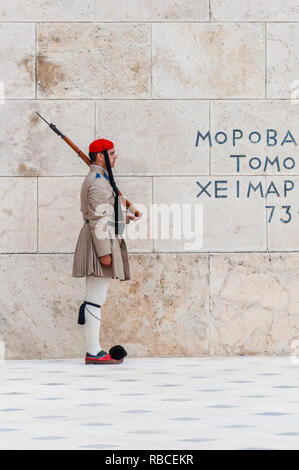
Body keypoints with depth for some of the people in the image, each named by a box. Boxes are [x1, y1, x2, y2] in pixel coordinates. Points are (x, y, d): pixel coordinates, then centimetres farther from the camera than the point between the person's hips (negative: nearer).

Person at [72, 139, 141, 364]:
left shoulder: (97, 178, 20)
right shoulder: (99, 181, -13)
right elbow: (98, 219, -19)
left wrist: (127, 217, 25)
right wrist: (104, 252, -22)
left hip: (103, 241, 11)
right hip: (101, 242, -11)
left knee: (95, 300, 11)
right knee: (95, 300, -11)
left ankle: (95, 349, 14)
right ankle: (93, 353, -11)